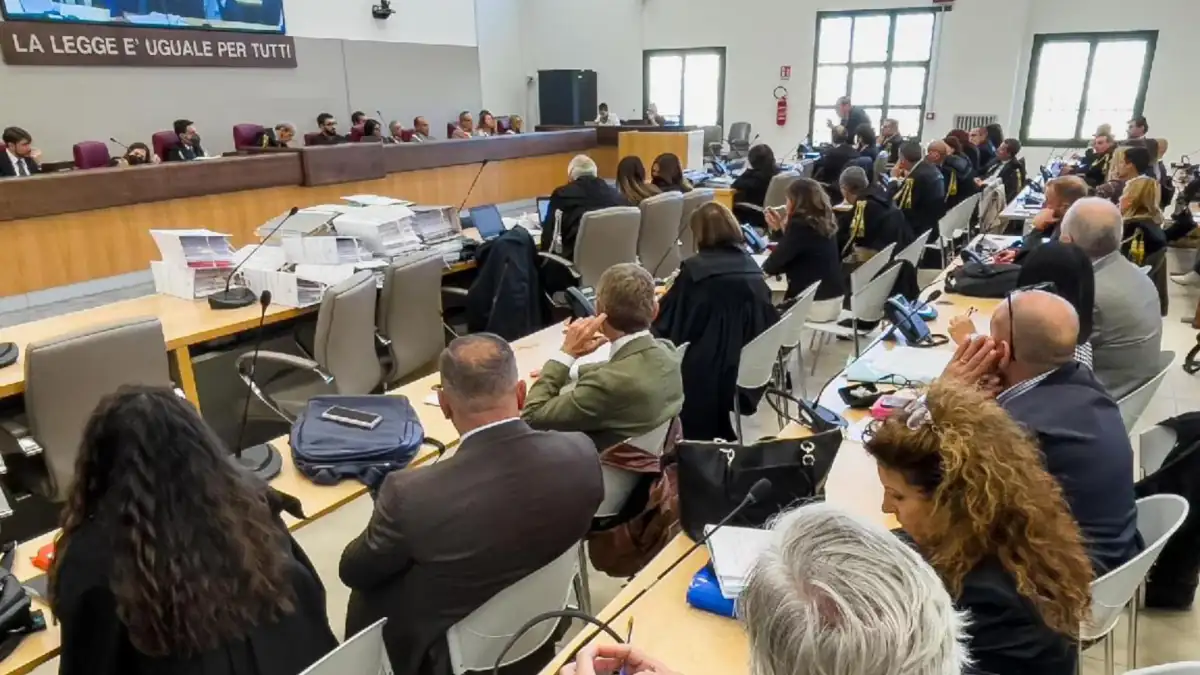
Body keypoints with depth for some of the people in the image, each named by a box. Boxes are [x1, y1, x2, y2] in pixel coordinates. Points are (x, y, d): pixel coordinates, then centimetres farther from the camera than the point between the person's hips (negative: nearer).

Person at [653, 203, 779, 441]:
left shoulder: (695, 268, -12)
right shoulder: (751, 266, 4)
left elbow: (664, 322, -7)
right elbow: (768, 320, 13)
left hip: (706, 373, -6)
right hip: (751, 368, 7)